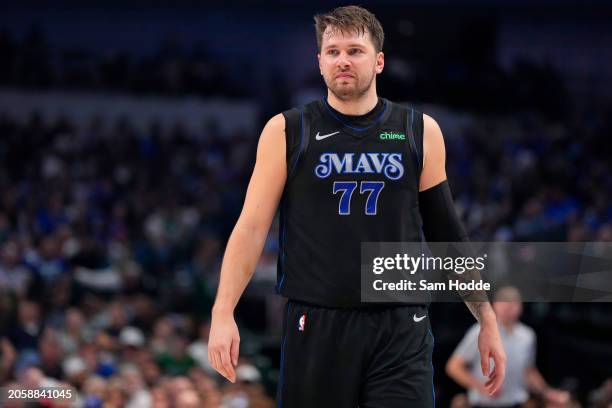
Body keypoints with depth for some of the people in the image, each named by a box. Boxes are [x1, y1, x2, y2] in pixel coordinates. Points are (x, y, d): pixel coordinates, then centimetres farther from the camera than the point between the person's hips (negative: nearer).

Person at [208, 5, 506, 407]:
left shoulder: (420, 132, 7)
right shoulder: (287, 132, 3)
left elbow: (448, 234, 13)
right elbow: (252, 226, 1)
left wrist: (487, 319, 11)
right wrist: (223, 313, -9)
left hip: (401, 331, 0)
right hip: (316, 328, 0)